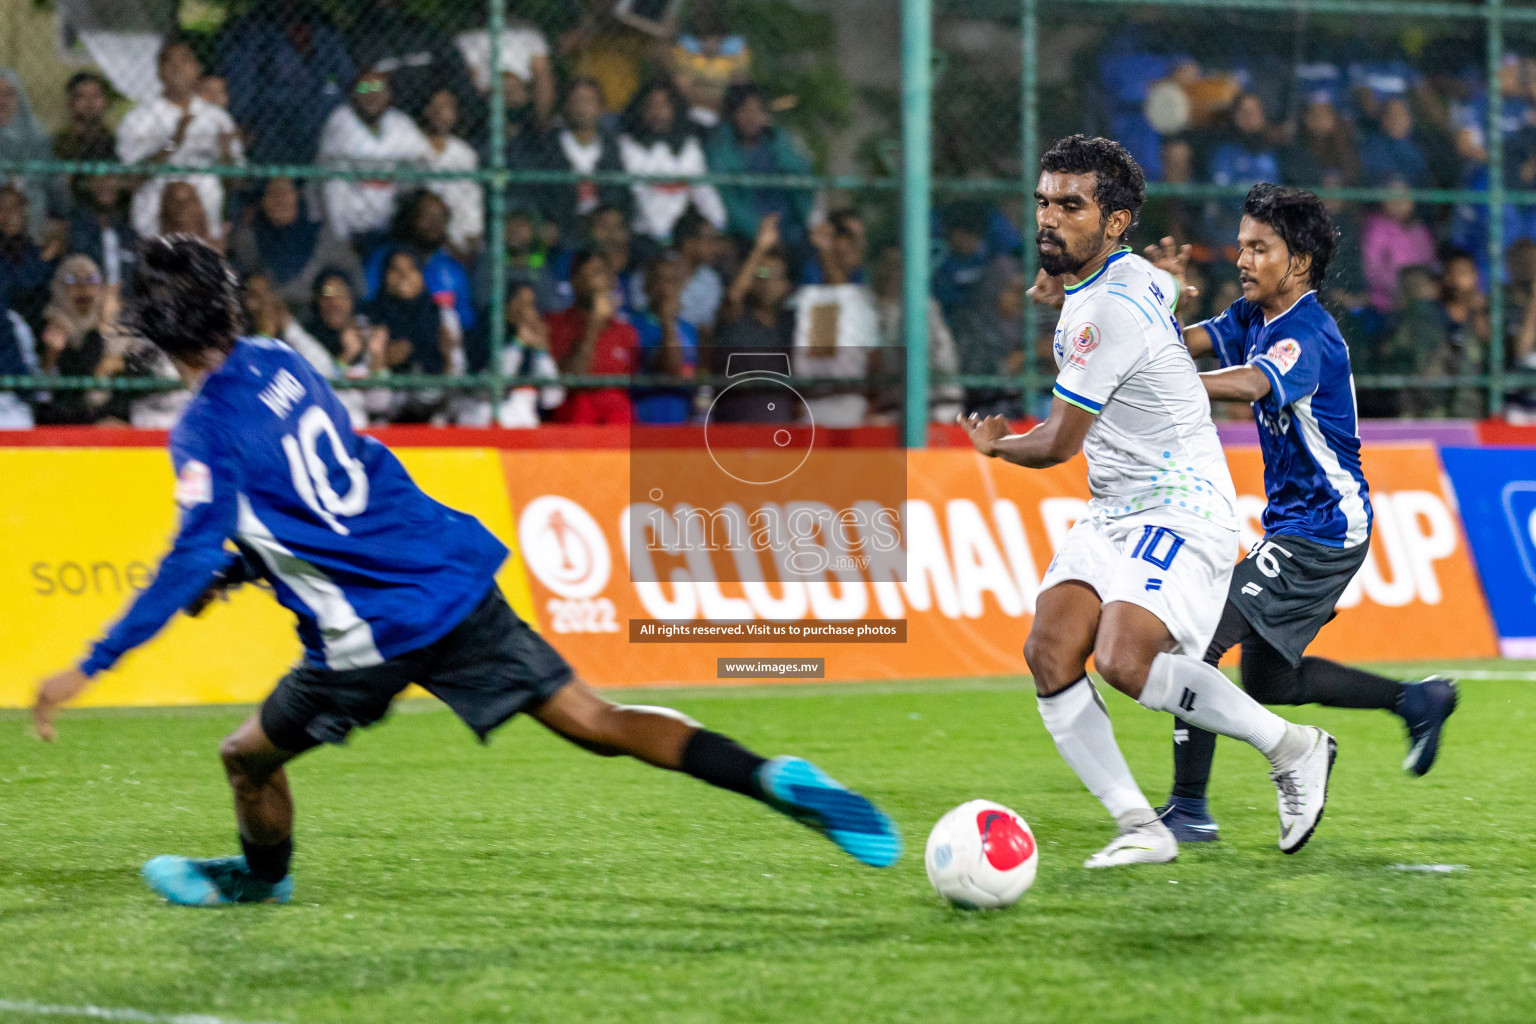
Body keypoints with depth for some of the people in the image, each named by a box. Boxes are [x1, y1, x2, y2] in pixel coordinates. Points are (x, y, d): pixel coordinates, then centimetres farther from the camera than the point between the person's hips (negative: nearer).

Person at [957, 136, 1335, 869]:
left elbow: (1058, 445, -12)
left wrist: (995, 445, 7)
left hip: (1181, 510, -10)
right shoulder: (1133, 275, 10)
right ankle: (1140, 828, -6)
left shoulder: (1109, 312, -20)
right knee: (1049, 650, -8)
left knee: (1123, 661, -27)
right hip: (1115, 513, 10)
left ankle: (1292, 748, -8)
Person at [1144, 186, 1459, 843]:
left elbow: (1248, 385, -40)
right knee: (1267, 681, 19)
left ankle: (1189, 809, -16)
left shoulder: (1306, 336, -21)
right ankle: (1417, 701, 32)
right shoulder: (1254, 318, 8)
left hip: (1322, 529, -10)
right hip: (1292, 523, 10)